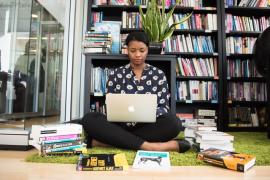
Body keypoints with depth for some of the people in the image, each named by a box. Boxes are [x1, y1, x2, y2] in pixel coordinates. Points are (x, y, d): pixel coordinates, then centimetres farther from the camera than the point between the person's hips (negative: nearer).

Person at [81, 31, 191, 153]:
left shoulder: (158, 74, 7)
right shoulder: (116, 74, 8)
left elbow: (164, 107, 3)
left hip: (148, 127, 1)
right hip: (121, 126, 0)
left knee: (173, 123, -31)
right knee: (89, 119, -25)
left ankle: (103, 141, -28)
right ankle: (147, 146, -31)